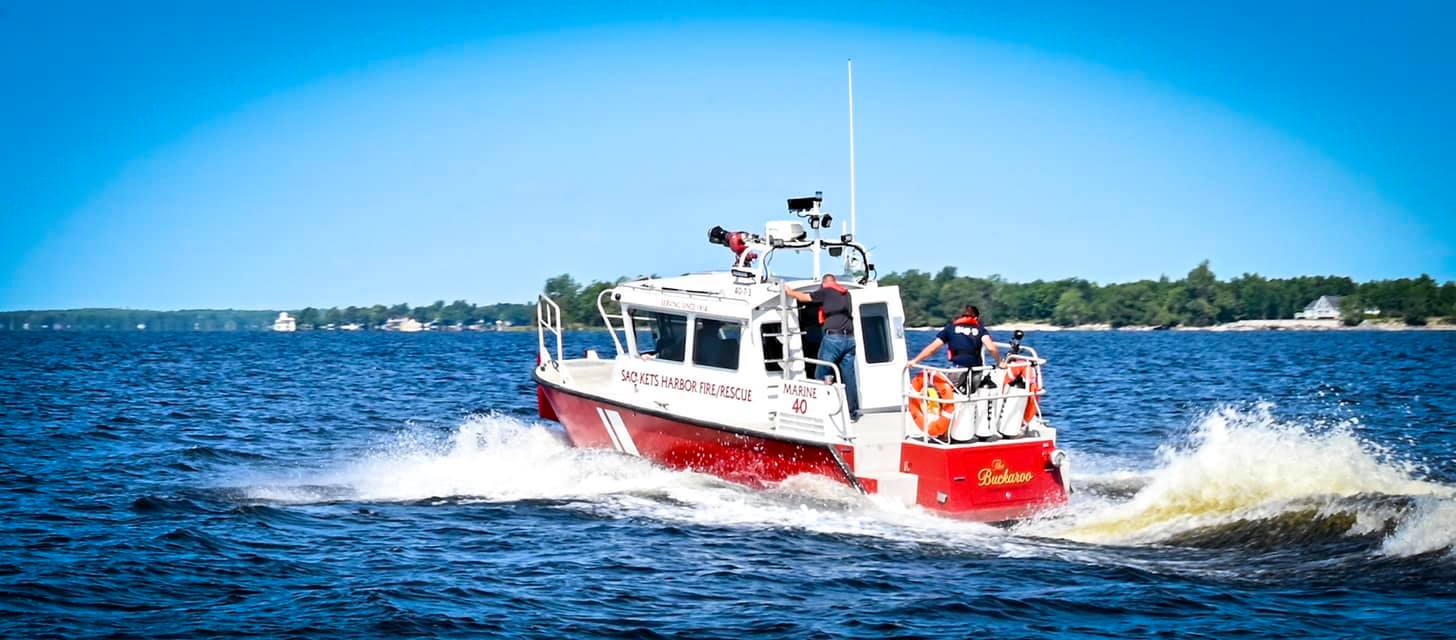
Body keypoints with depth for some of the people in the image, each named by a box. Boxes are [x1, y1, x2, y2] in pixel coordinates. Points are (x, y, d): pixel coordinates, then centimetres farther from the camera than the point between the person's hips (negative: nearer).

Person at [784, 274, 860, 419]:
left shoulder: (826, 291, 3)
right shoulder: (845, 293, 19)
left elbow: (804, 297, 15)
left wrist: (789, 291, 34)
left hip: (833, 337, -5)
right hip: (849, 338, 5)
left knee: (822, 374, 1)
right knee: (849, 376, 5)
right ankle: (853, 411, 3)